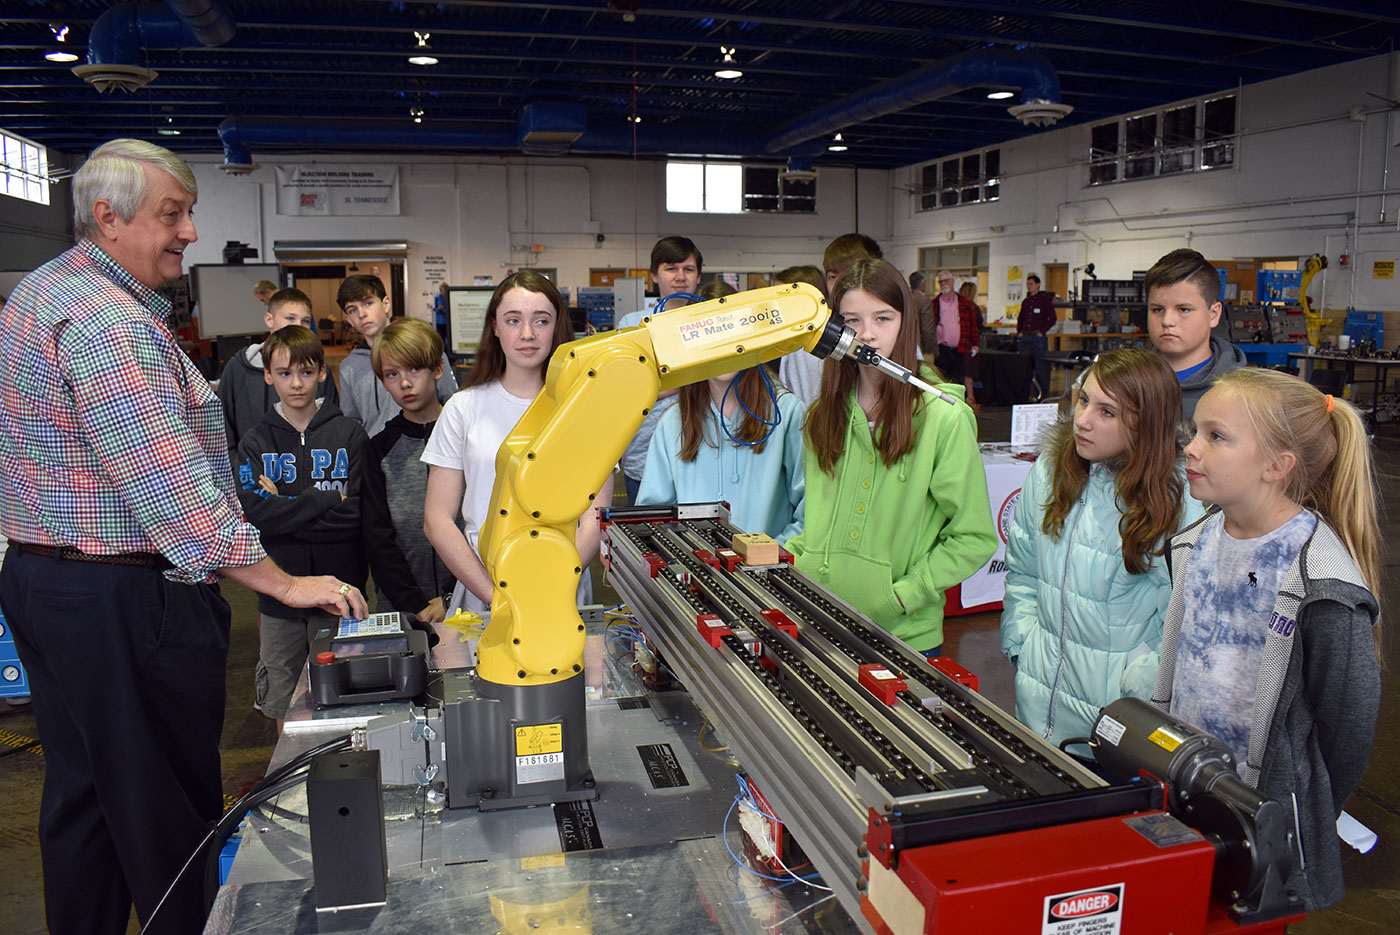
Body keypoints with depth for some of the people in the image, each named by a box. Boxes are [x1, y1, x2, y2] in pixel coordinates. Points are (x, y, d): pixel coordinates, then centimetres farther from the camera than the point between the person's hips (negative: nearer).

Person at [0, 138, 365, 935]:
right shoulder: (111, 323, -22)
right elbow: (171, 487, -27)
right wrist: (283, 584, -24)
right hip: (120, 598, -10)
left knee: (82, 793, 20)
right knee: (166, 806, 4)